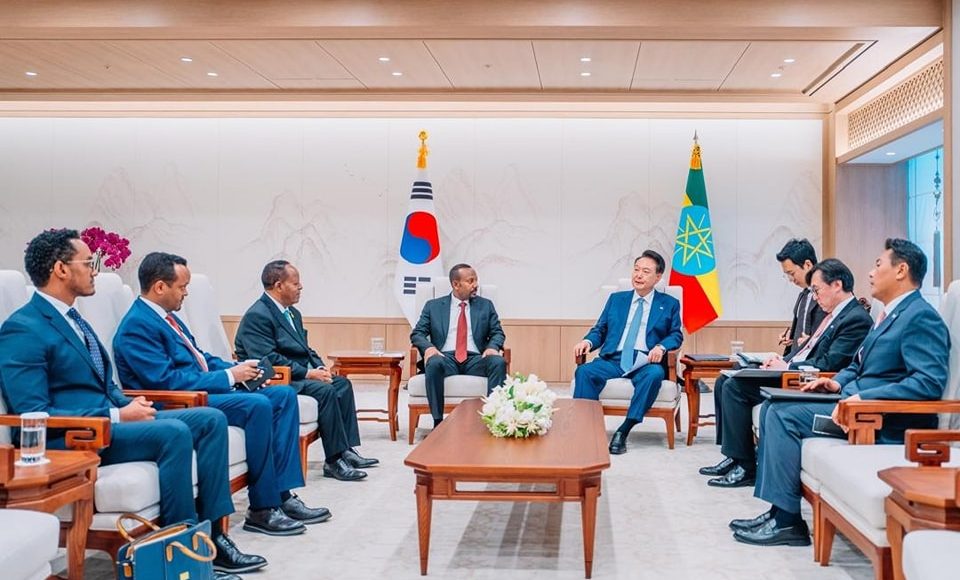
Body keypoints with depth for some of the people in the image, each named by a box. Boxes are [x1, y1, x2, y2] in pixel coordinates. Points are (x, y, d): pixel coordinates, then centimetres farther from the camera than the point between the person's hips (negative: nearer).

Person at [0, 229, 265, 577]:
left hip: (108, 419, 9)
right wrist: (117, 416, -19)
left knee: (211, 419, -4)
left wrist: (128, 405, 0)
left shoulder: (71, 319, 17)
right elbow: (33, 414, -19)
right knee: (174, 432, -31)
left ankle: (210, 535, -5)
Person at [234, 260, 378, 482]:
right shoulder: (257, 316, -15)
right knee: (325, 391, -26)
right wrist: (308, 373, -21)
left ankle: (347, 450, -3)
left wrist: (320, 367, -2)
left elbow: (305, 349, 20)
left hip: (298, 375, 10)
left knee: (342, 383, 0)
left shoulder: (293, 313, 15)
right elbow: (269, 359, -22)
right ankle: (334, 461, -21)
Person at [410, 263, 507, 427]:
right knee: (433, 363, -36)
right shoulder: (433, 306, 14)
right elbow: (417, 334, 9)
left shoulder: (486, 305, 18)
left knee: (499, 362, -30)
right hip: (446, 358, -1)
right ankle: (438, 422, -32)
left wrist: (493, 347, -10)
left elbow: (498, 333, 14)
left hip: (475, 359, 1)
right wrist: (428, 347, -14)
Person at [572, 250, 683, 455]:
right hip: (613, 359, 2)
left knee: (655, 374, -37)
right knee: (584, 371, -28)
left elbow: (676, 335, 9)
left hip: (645, 362, -2)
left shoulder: (669, 304, 16)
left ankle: (623, 431, -32)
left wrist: (661, 347, -14)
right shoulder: (616, 299, 21)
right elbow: (600, 329, 17)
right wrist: (588, 341, -6)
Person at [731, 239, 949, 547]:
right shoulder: (890, 314, 20)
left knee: (783, 415, -20)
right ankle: (778, 510, 0)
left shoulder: (921, 317, -12)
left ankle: (786, 521, -13)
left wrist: (863, 399, -28)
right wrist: (838, 382, 5)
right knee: (772, 409, 2)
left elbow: (930, 383, -24)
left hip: (886, 423, -10)